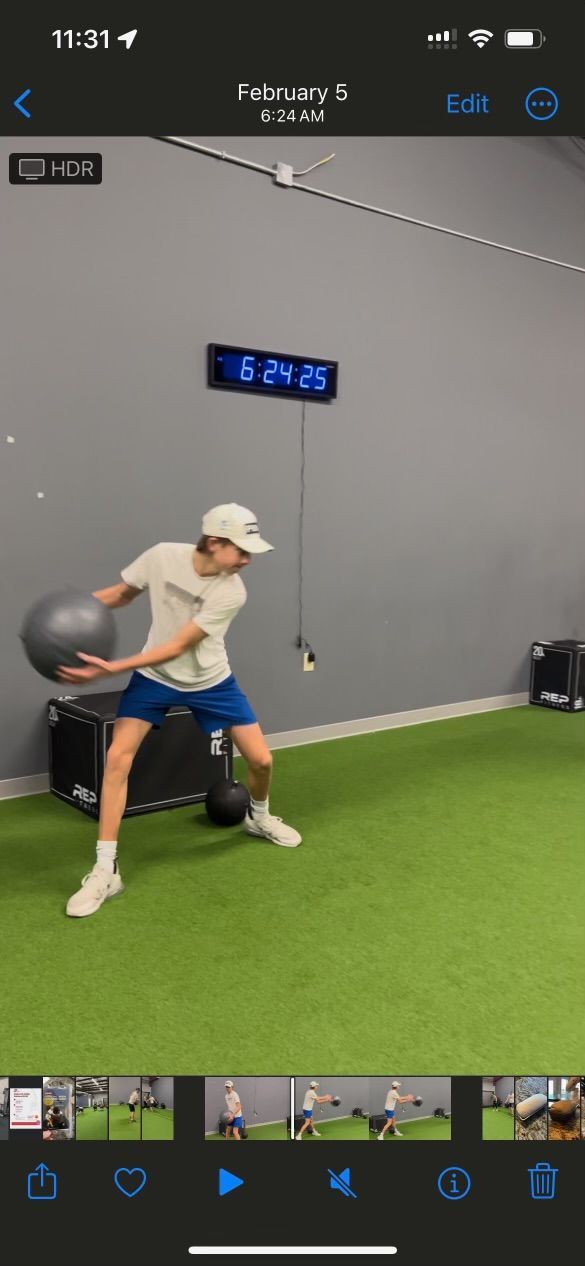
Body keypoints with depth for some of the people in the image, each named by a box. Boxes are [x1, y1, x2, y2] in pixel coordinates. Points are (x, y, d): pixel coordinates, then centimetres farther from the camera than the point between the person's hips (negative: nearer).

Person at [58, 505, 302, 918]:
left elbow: (178, 647, -30)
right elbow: (123, 592, -2)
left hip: (210, 681, 0)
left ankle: (259, 817, 36)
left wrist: (111, 669, -36)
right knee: (117, 757, -15)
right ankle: (105, 871, -7)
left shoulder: (232, 592, -26)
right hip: (155, 677, 0)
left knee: (261, 759, 0)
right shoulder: (163, 556, -21)